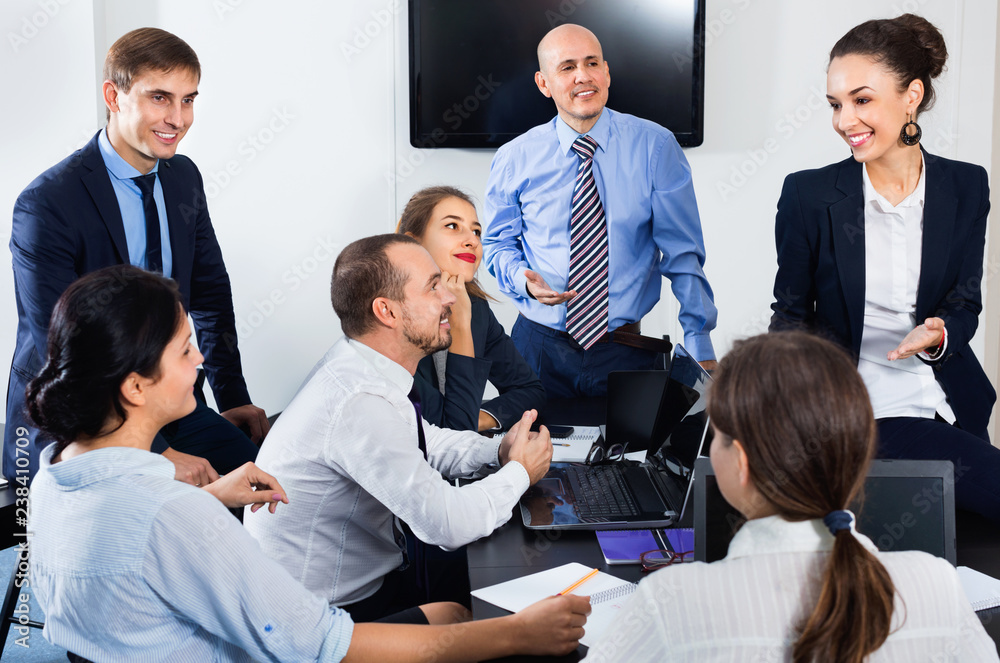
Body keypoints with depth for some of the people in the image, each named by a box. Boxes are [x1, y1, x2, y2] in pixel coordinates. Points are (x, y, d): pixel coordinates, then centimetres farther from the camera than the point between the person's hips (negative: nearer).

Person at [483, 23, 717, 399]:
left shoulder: (654, 147, -5)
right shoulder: (514, 160, -1)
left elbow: (682, 254, -4)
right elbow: (498, 244, 9)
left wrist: (700, 348, -7)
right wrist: (524, 279, -14)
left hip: (626, 352, -1)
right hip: (540, 347, 1)